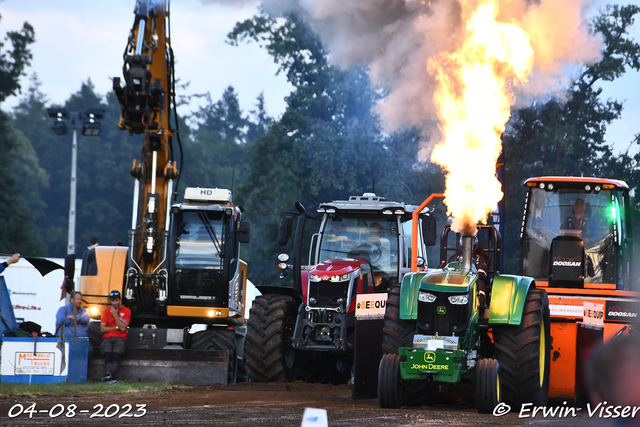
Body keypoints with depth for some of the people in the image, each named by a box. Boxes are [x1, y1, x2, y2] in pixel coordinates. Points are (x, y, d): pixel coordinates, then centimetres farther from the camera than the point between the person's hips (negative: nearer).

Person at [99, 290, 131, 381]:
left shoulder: (126, 311, 9)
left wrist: (115, 315, -3)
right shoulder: (106, 311, 16)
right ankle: (108, 374, -55)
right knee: (108, 353, -34)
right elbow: (102, 328, 8)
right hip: (107, 338, 1)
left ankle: (109, 375, -58)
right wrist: (116, 328, 0)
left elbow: (123, 328, -3)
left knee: (116, 354, -36)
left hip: (120, 339, -1)